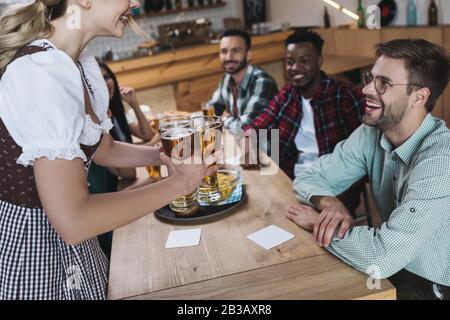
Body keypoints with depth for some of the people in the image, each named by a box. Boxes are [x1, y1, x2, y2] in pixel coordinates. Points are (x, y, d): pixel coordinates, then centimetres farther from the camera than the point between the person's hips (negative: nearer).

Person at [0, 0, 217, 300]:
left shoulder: (82, 65, 0)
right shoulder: (43, 72, -27)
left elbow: (104, 150, 12)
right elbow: (73, 222, -31)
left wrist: (165, 155, -2)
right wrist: (178, 182, -22)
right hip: (25, 244, -8)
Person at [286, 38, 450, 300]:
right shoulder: (372, 133, -8)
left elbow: (380, 259, -36)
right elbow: (310, 179, -2)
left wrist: (317, 221, -21)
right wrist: (329, 204, -24)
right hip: (390, 270, 5)